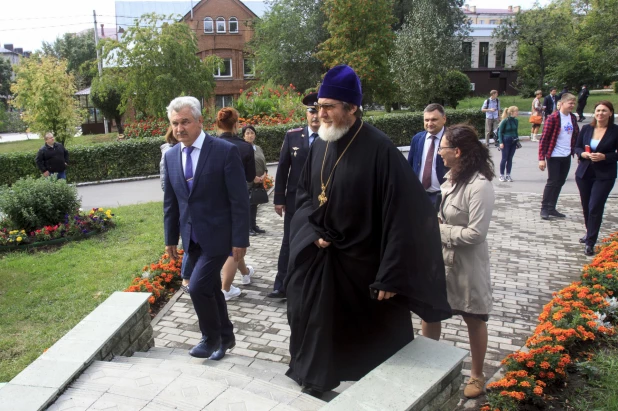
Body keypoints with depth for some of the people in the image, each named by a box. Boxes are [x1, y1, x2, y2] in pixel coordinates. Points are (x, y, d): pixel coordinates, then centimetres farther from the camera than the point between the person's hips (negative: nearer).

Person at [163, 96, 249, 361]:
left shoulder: (225, 151, -13)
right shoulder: (171, 156, 4)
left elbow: (239, 200, -13)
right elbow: (170, 201, 11)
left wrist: (240, 240, -14)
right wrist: (171, 238, 12)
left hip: (217, 235, -6)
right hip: (191, 237, 6)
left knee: (198, 287, -12)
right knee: (210, 288, 15)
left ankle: (211, 338, 14)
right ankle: (225, 337, 34)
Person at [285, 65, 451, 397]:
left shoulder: (379, 149, -20)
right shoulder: (319, 146, 1)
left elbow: (402, 217, -21)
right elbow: (303, 193, 14)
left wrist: (391, 276, -22)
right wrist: (313, 232, -4)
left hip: (364, 262, -5)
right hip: (320, 259, 6)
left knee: (374, 338, 13)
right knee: (319, 323, 19)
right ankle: (319, 377, 43)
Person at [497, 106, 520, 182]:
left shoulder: (516, 121, 5)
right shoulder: (505, 121, -12)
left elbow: (516, 131, 15)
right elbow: (500, 132, -8)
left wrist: (517, 141, 13)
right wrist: (501, 142, -13)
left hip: (513, 142, 5)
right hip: (506, 141, -5)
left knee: (510, 159, 8)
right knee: (504, 158, 1)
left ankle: (508, 175, 15)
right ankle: (501, 175, 12)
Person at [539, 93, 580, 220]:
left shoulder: (572, 118, 8)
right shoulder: (553, 118, -12)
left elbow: (576, 136, 16)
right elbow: (544, 138, -14)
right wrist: (541, 158, -18)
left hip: (566, 156, 6)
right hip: (554, 156, -6)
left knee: (560, 182, 10)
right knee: (552, 182, -3)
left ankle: (552, 208, 20)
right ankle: (544, 209, 8)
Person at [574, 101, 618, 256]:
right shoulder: (586, 129, 3)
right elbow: (577, 147, 10)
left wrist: (604, 157, -20)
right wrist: (583, 154, -11)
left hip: (604, 176, -4)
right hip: (584, 173, 4)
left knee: (595, 208, -10)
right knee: (586, 207, 14)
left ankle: (590, 243, -3)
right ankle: (590, 233, 36)